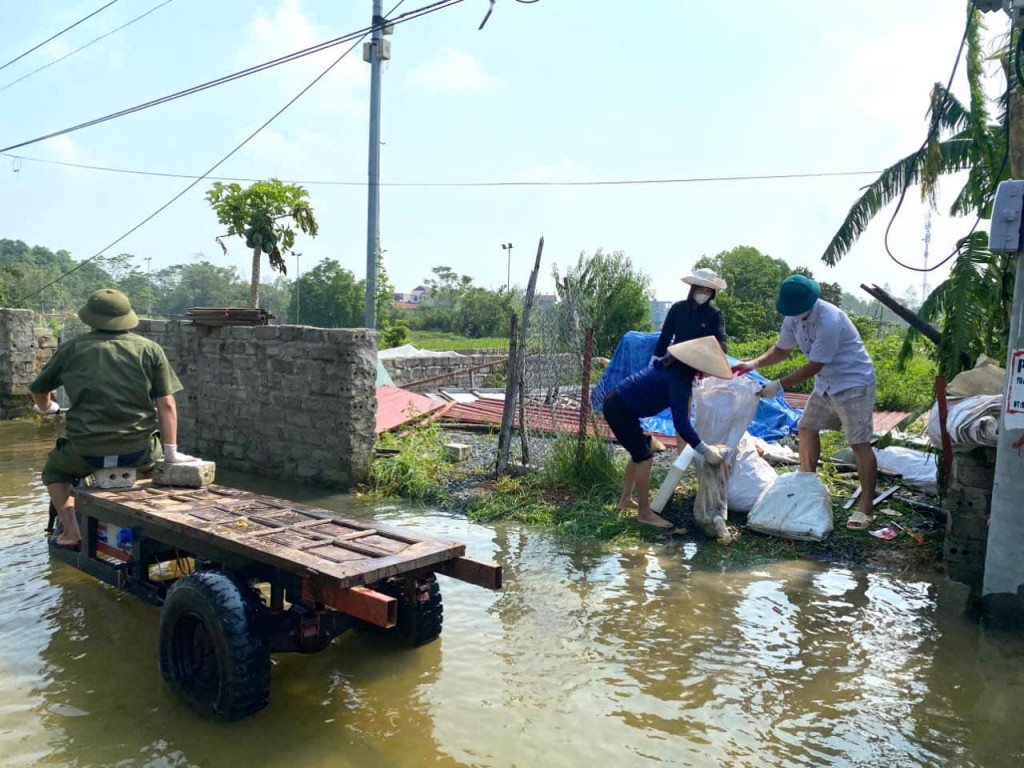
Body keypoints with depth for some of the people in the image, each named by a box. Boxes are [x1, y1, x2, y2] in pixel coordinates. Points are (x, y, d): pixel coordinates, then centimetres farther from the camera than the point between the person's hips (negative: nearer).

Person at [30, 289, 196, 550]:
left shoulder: (72, 348, 4)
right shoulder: (150, 349, 1)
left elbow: (39, 389, 18)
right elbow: (166, 405, -4)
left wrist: (46, 408, 41)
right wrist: (171, 451, 2)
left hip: (86, 452, 0)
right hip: (140, 453, 0)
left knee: (54, 469, 33)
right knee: (157, 452, 34)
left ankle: (70, 531, 18)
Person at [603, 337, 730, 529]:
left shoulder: (674, 366, 4)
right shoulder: (677, 380, -24)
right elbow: (681, 424, -25)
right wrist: (705, 451, -19)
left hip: (619, 403, 10)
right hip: (620, 410, -10)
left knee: (639, 452, 19)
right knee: (644, 457, -4)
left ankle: (625, 499, 31)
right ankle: (644, 514, 6)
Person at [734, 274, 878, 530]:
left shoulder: (830, 321, -31)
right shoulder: (794, 317, -5)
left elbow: (814, 366, -27)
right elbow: (782, 349, 7)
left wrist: (779, 385, -26)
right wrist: (754, 364, -9)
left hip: (854, 383, -9)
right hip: (826, 383, 9)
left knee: (859, 443, -8)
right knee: (807, 428, 14)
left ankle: (866, 508, -3)